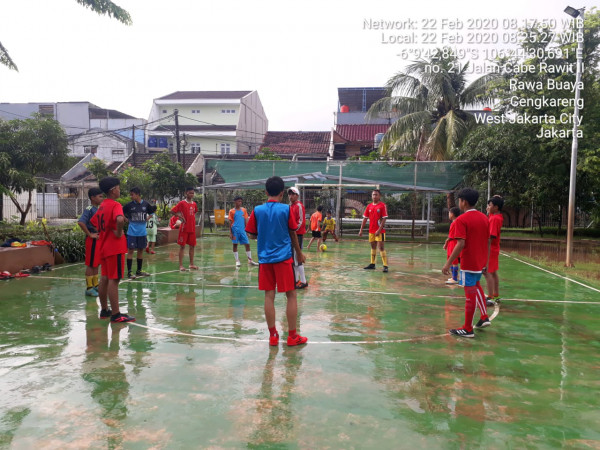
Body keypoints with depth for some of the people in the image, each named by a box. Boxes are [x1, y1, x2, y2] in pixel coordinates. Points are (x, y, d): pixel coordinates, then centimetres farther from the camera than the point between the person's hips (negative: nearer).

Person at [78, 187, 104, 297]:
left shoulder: (98, 209, 12)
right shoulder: (89, 209, -14)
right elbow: (80, 222, -27)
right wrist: (90, 234, -19)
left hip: (99, 239, 8)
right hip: (93, 240, -8)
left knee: (96, 264, 15)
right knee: (91, 264, -1)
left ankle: (95, 285, 25)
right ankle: (89, 288, 6)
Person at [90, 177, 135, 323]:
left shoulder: (102, 206, 12)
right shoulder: (115, 205, -15)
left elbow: (94, 222, 26)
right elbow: (120, 220, -36)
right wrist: (119, 232, -21)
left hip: (104, 246, 9)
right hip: (115, 247, -9)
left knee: (104, 278, 14)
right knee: (114, 280, -6)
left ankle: (104, 310, 24)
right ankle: (116, 314, -2)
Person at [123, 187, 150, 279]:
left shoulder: (146, 204, -1)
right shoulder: (129, 205, -6)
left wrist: (147, 219, 5)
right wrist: (127, 219, -1)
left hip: (142, 232, 3)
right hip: (132, 232, -3)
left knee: (141, 250, 10)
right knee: (130, 250, -2)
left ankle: (139, 271, 22)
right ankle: (129, 272, 3)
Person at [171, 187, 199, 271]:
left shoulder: (194, 204, 9)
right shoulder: (182, 203, -7)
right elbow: (172, 210, -8)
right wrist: (180, 216, -13)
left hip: (192, 228, 6)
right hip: (184, 228, -6)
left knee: (192, 246, 10)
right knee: (182, 246, -1)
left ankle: (191, 264, 20)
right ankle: (181, 265, 2)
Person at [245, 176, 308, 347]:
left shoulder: (257, 210, 1)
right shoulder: (285, 209, -4)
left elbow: (253, 235, 8)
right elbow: (293, 234, 4)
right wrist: (299, 252, 18)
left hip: (265, 259, 3)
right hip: (283, 257, -3)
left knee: (269, 296, 7)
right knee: (291, 295, 6)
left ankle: (273, 335, 13)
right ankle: (292, 336, 11)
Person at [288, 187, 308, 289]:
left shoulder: (299, 206, -11)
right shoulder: (290, 206, 16)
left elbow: (301, 221, -17)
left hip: (297, 234, -9)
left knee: (297, 258, -9)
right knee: (292, 258, 13)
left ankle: (303, 282, -4)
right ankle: (296, 279, 22)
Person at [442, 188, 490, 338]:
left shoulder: (461, 220, -15)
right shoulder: (484, 218, 6)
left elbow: (461, 244, -23)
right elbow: (488, 242, 10)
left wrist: (448, 263, -19)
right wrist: (486, 262, 19)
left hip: (468, 263, -7)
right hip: (481, 262, 8)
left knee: (470, 294, 0)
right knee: (476, 285, 28)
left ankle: (467, 329, 11)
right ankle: (484, 318, 28)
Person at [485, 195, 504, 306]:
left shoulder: (494, 219, -20)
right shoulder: (497, 216, 8)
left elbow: (491, 236, -24)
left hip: (490, 249, -10)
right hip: (494, 248, 10)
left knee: (487, 273, -9)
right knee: (493, 273, 15)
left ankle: (490, 298, -9)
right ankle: (496, 296, 23)